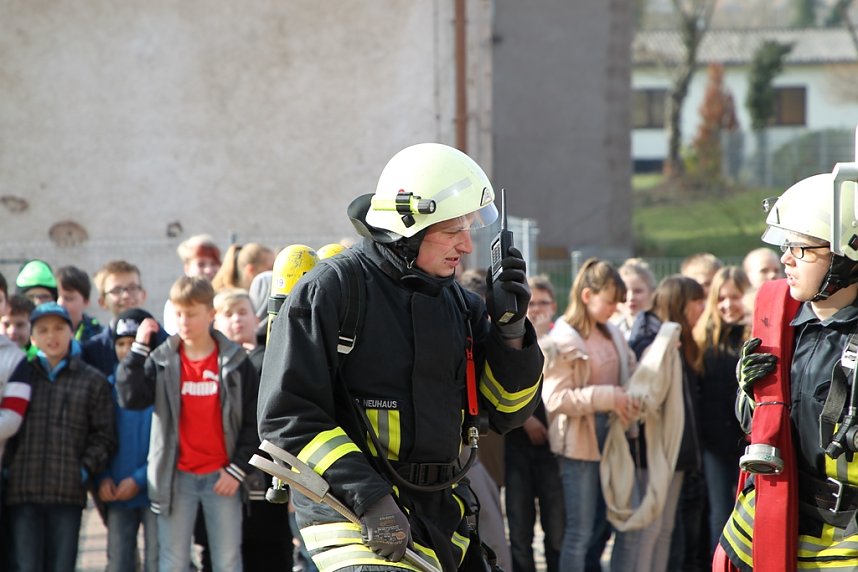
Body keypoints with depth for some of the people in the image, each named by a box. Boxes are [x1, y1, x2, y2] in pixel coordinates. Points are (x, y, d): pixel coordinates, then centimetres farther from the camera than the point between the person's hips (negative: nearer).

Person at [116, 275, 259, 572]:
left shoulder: (235, 362, 1)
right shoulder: (162, 361, 2)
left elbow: (253, 421, 3)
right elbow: (131, 397, -13)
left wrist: (237, 469, -4)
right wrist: (139, 348, -14)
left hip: (222, 477, -1)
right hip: (176, 477, 1)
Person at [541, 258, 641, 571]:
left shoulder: (613, 334, 9)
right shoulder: (562, 341, -10)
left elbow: (630, 377, 22)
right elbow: (554, 399, -17)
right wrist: (607, 398, -22)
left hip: (615, 439, 6)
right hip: (580, 444, -6)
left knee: (630, 527, 6)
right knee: (579, 533, -1)